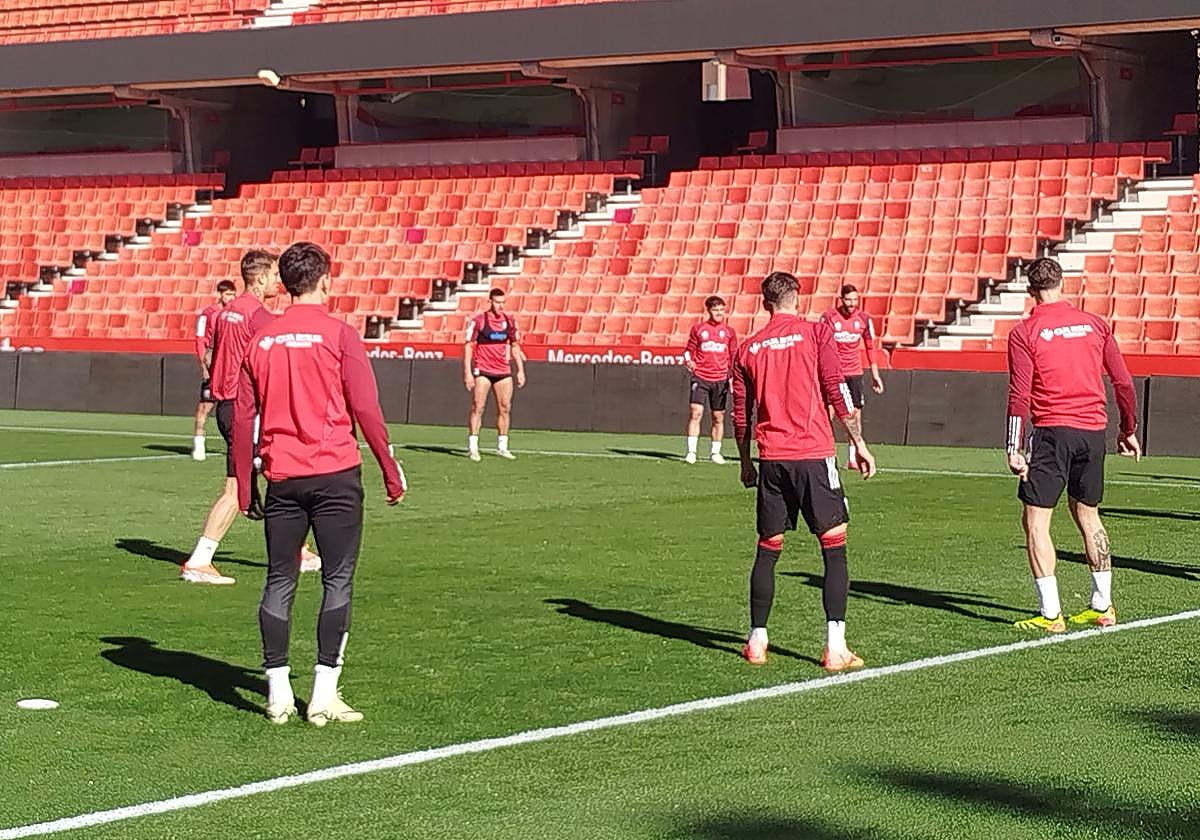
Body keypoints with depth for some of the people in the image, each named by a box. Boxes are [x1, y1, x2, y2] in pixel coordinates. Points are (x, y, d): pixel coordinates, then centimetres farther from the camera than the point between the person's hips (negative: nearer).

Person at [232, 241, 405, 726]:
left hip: (281, 477, 4)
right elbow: (366, 409, -7)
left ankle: (279, 693, 9)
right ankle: (324, 695, -1)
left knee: (279, 583, 10)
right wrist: (391, 472, 1)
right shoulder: (339, 335, -5)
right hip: (335, 475, -4)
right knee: (338, 582, 2)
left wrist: (245, 487, 17)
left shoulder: (261, 341, 7)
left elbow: (243, 420, 9)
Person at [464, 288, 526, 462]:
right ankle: (472, 447, -3)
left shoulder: (510, 321, 8)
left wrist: (520, 370, 10)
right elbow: (468, 346, -5)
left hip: (503, 371, 5)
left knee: (505, 408, 4)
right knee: (478, 407, -6)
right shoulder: (478, 321, -6)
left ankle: (502, 447, 14)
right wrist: (467, 372, -11)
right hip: (482, 371, -5)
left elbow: (515, 346, 16)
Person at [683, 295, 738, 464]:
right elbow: (689, 349, 10)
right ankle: (691, 451, -9)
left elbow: (733, 355, 13)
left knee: (718, 417, 6)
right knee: (695, 412, -12)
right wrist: (688, 361, -10)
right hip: (700, 378, -2)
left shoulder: (729, 331, 9)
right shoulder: (698, 329, 5)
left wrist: (732, 376, 7)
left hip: (720, 380, 2)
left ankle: (715, 452, 18)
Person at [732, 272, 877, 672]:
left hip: (771, 459, 4)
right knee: (834, 546, 0)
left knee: (767, 550, 13)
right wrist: (859, 444, 2)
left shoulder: (749, 349, 10)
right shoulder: (816, 332, 0)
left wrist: (746, 462, 26)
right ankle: (835, 647, -7)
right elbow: (838, 392, -5)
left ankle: (757, 641, 17)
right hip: (814, 455, -3)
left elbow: (741, 416, 14)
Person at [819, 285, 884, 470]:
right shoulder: (828, 318, -7)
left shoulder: (864, 319, 1)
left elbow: (870, 347, 11)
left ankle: (853, 458, 10)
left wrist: (875, 374, 10)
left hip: (854, 372, 3)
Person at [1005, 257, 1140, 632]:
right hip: (1093, 431, 5)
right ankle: (1102, 607, 23)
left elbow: (1020, 395, -11)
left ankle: (1050, 613, -7)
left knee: (1035, 520, 0)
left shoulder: (1025, 333, -5)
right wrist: (1129, 431, 19)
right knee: (1087, 515, 19)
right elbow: (1123, 382, 9)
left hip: (1052, 431, -5)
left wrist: (1015, 449, -10)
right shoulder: (1094, 324, 8)